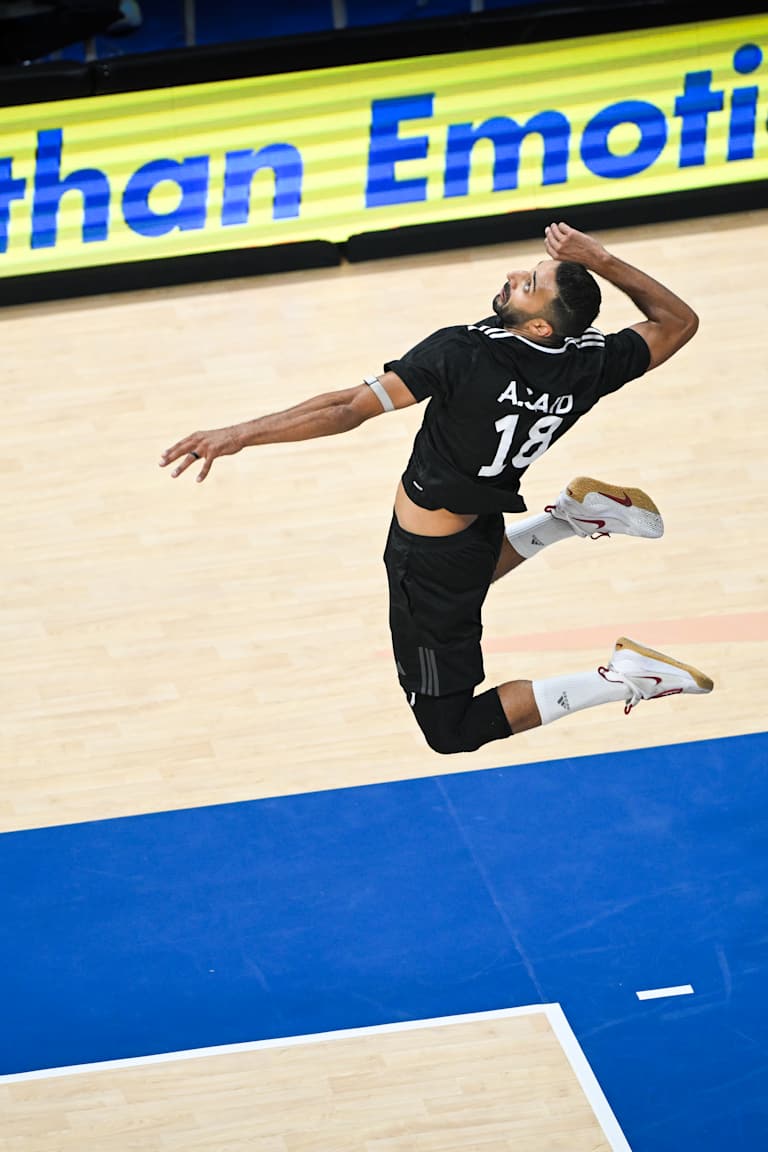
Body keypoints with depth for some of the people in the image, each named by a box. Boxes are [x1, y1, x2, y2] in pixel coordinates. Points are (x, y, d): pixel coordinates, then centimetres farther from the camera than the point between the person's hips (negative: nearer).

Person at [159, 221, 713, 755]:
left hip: (429, 556, -7)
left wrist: (239, 435, -27)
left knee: (452, 729, 5)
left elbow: (349, 409, -32)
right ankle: (576, 514, 23)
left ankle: (624, 678, -6)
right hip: (480, 525, 7)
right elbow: (679, 321, 2)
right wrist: (603, 261, -5)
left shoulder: (463, 352, -31)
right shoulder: (589, 362, -15)